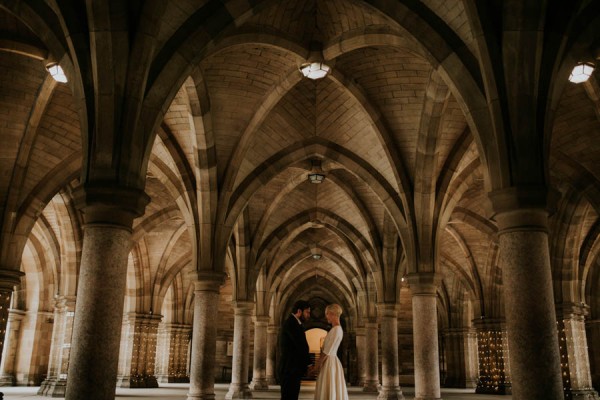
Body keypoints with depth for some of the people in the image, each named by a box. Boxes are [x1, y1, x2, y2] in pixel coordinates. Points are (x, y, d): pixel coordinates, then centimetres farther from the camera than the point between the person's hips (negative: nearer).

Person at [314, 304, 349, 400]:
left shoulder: (336, 330, -17)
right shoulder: (335, 329, 14)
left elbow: (327, 351, -18)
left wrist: (318, 364, -10)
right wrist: (320, 362, 10)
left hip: (330, 362, -9)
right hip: (328, 361, 9)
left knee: (329, 391, -4)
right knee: (330, 391, 12)